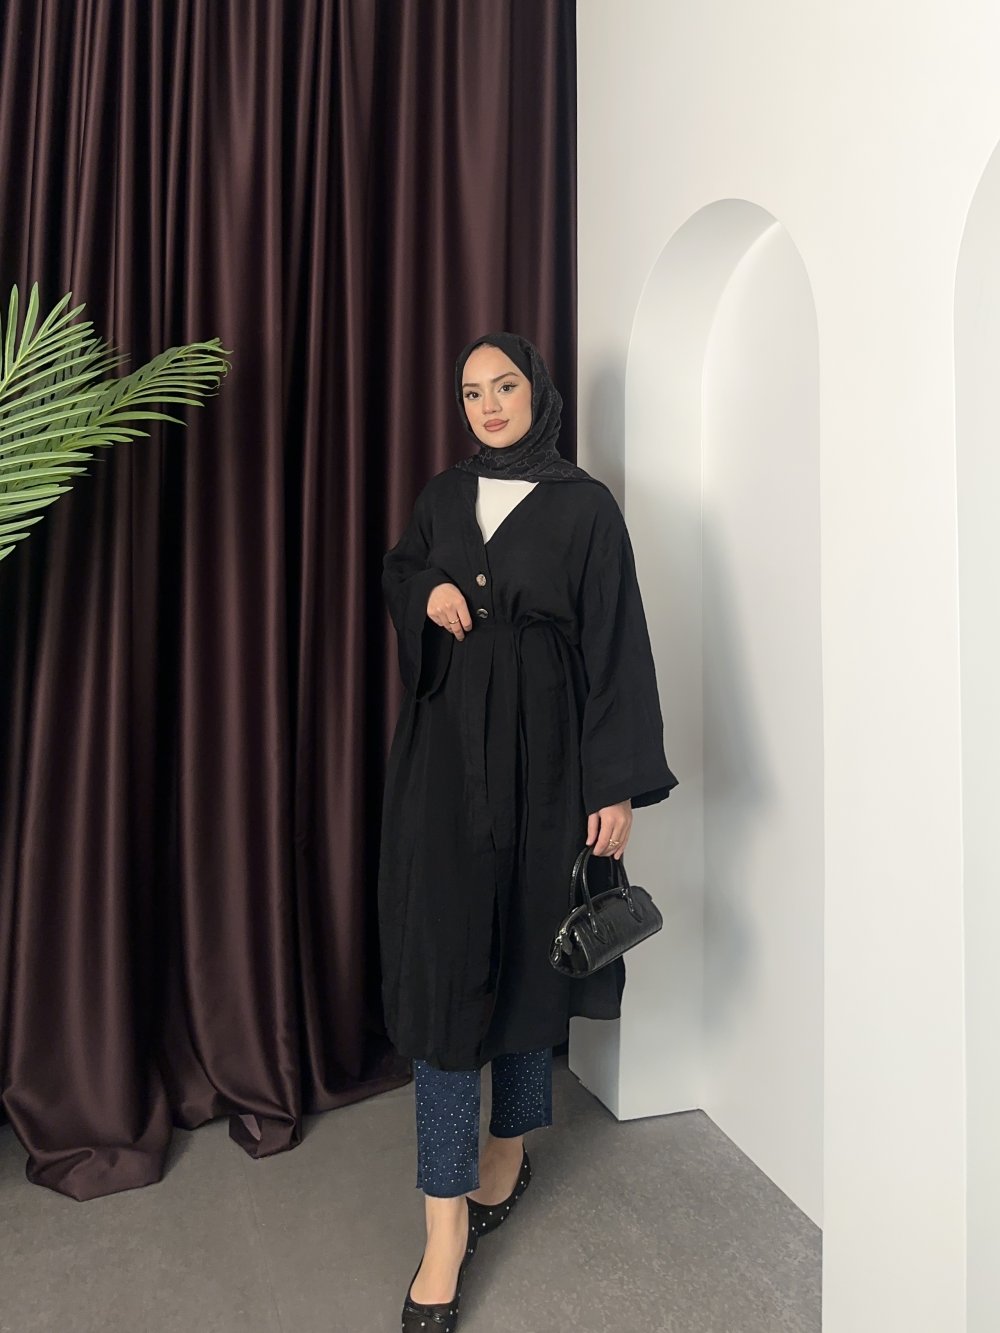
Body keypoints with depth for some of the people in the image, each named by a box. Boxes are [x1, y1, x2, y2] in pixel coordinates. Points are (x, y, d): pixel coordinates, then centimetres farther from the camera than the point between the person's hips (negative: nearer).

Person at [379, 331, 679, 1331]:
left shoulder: (584, 506, -2)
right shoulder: (443, 495, 10)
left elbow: (616, 645, -6)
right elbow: (394, 572, 24)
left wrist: (618, 786, -11)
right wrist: (426, 594, -2)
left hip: (538, 757, -2)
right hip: (445, 754, 3)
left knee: (524, 949, 10)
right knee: (444, 965, -1)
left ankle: (509, 1150, 33)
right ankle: (447, 1222, 10)